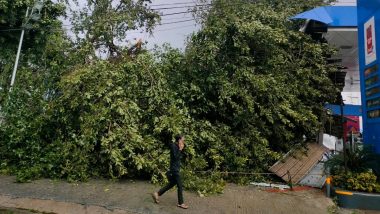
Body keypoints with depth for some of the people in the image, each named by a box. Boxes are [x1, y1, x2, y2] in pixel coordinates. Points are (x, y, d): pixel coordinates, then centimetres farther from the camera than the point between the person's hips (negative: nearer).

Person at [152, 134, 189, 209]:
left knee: (172, 183, 20)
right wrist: (180, 149, -21)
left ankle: (157, 194, 28)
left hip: (176, 169, 10)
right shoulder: (173, 146, -17)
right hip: (174, 169, -10)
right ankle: (180, 203, 14)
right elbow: (175, 157, -25)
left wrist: (181, 149, 5)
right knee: (179, 186, 0)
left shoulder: (177, 146, 9)